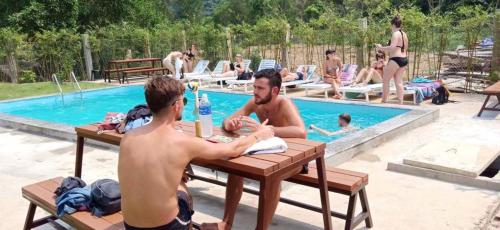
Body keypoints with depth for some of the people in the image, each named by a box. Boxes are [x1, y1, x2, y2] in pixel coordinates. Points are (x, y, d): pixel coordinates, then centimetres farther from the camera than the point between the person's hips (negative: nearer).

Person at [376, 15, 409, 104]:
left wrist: (381, 48, -12)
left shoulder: (396, 34, -11)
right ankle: (400, 103, 4)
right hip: (404, 59, 9)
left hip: (396, 59, -9)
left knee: (386, 80, 2)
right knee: (399, 82, 7)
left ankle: (384, 101, 4)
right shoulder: (404, 34, 16)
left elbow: (392, 48, -21)